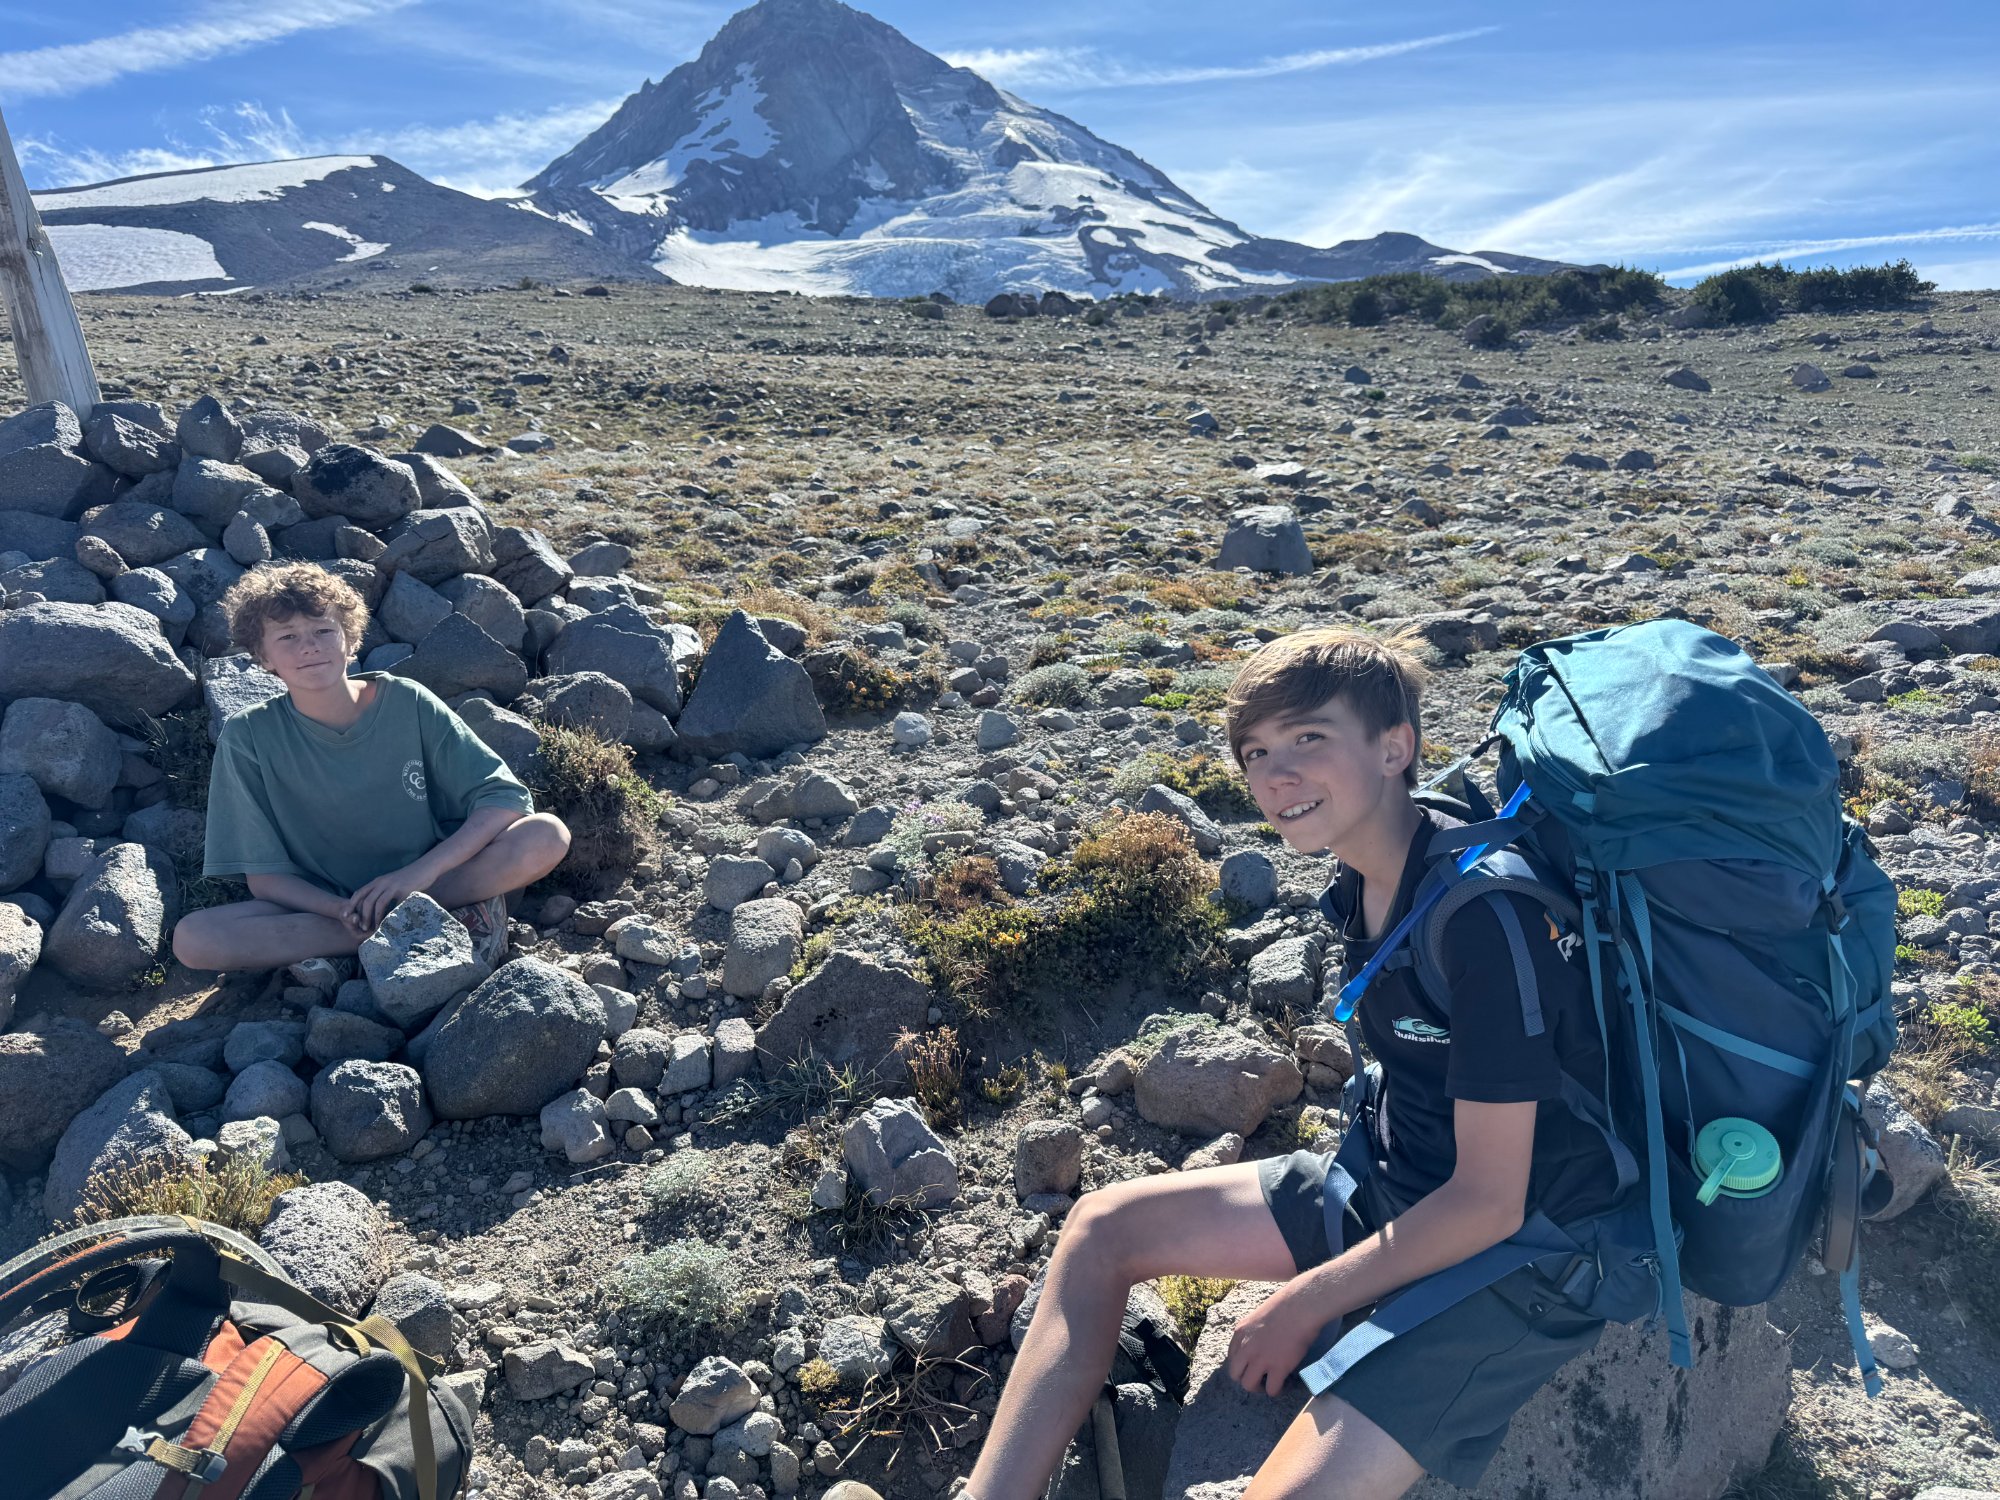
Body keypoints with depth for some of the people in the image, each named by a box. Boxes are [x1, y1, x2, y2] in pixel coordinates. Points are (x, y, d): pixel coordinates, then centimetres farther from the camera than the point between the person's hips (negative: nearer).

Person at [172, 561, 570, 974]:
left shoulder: (408, 703, -8)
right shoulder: (248, 735, -7)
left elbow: (508, 798, -11)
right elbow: (265, 877, -6)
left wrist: (421, 871, -24)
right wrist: (347, 911, -25)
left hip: (431, 883, -1)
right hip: (323, 907, 2)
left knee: (547, 835, -24)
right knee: (192, 939, -26)